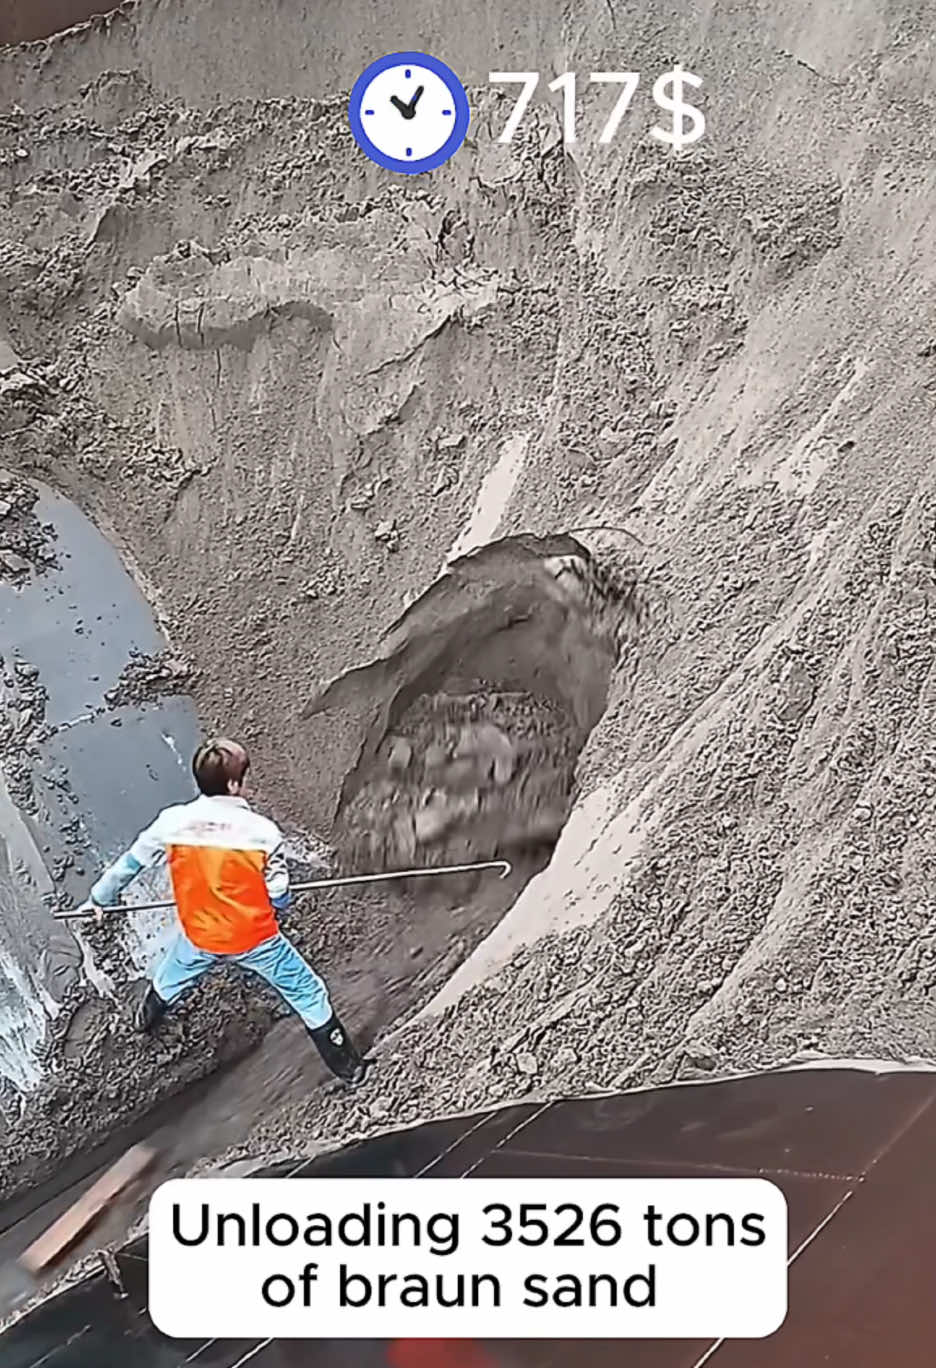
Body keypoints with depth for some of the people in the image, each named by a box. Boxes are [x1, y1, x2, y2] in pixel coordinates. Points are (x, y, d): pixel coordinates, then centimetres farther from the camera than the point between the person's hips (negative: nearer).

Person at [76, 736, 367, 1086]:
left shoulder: (171, 821, -16)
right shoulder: (262, 830, -23)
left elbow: (130, 863, 1)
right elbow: (278, 895, -11)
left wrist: (98, 898, 19)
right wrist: (277, 905, 15)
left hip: (199, 937, 3)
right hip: (255, 938, -3)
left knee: (168, 982, 36)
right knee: (308, 993, 17)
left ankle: (147, 1019, 65)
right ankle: (346, 1065, 27)